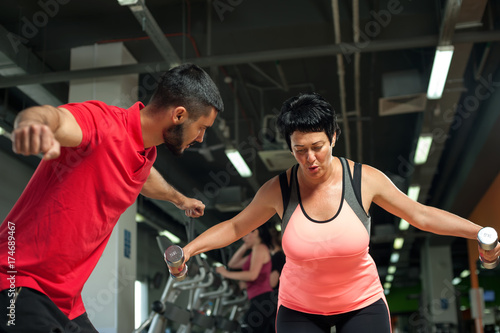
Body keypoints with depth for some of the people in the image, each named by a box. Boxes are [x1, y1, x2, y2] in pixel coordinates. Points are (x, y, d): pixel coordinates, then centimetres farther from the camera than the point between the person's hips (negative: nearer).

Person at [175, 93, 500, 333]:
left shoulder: (365, 179, -15)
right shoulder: (278, 190, -15)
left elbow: (422, 215, -6)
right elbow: (234, 227, -1)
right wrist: (189, 249, -11)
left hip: (362, 303, 0)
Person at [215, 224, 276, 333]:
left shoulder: (260, 248, -6)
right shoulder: (255, 252, 24)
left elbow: (252, 275, -18)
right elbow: (232, 264, 27)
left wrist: (226, 273, -13)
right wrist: (245, 246, 20)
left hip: (262, 299, -10)